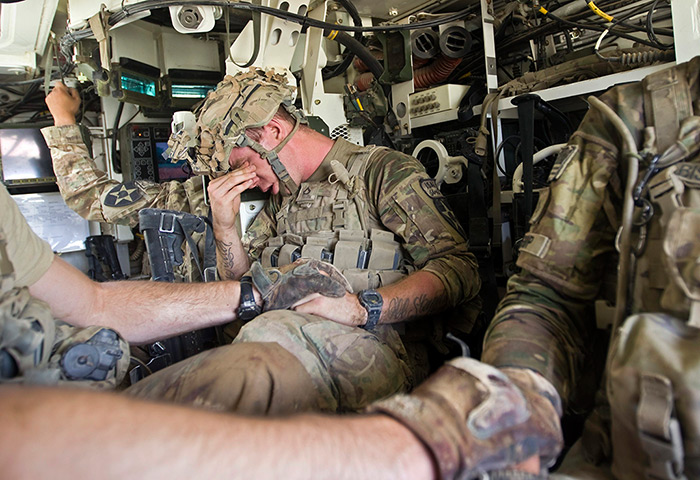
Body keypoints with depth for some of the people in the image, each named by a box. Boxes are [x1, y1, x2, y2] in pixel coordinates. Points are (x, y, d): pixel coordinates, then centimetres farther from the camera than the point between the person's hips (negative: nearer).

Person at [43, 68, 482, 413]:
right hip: (286, 351, 6)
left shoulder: (387, 172, 3)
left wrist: (359, 308, -19)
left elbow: (459, 269, -6)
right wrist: (224, 226, 6)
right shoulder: (280, 200, 23)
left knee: (276, 332, -38)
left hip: (378, 353, -5)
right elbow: (242, 288, 24)